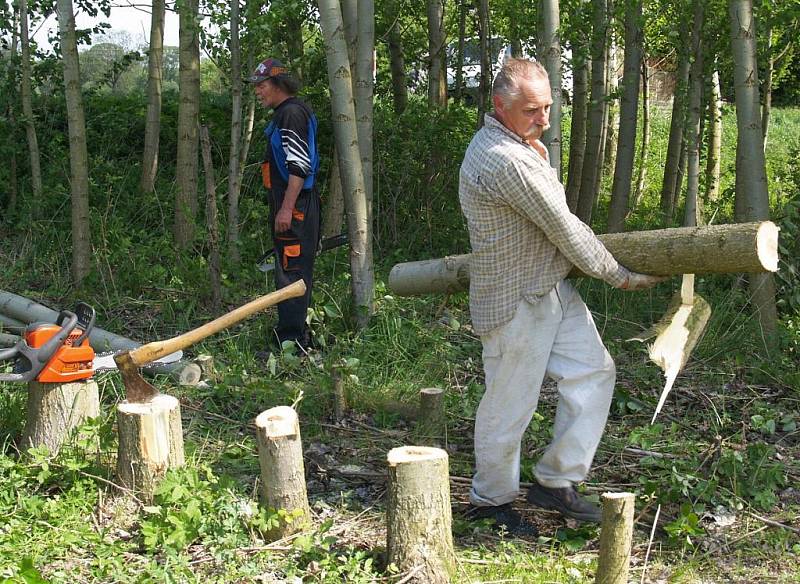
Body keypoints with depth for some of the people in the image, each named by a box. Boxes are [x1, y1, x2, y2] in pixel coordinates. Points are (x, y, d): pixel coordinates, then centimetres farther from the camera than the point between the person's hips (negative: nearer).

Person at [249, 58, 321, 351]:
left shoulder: (292, 112, -13)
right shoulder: (285, 113, 21)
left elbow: (300, 165, -21)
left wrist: (286, 208, -24)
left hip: (294, 204, -11)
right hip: (289, 204, 11)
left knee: (291, 272, -11)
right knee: (293, 272, 15)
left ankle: (291, 342, -9)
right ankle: (297, 334, 24)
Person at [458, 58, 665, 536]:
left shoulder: (523, 146, 9)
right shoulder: (504, 160, -26)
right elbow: (565, 229, -21)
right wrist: (620, 276, -12)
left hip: (552, 289, 10)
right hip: (516, 303, -10)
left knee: (593, 371, 7)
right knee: (510, 405, 3)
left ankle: (556, 482, 15)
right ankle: (491, 498, 24)